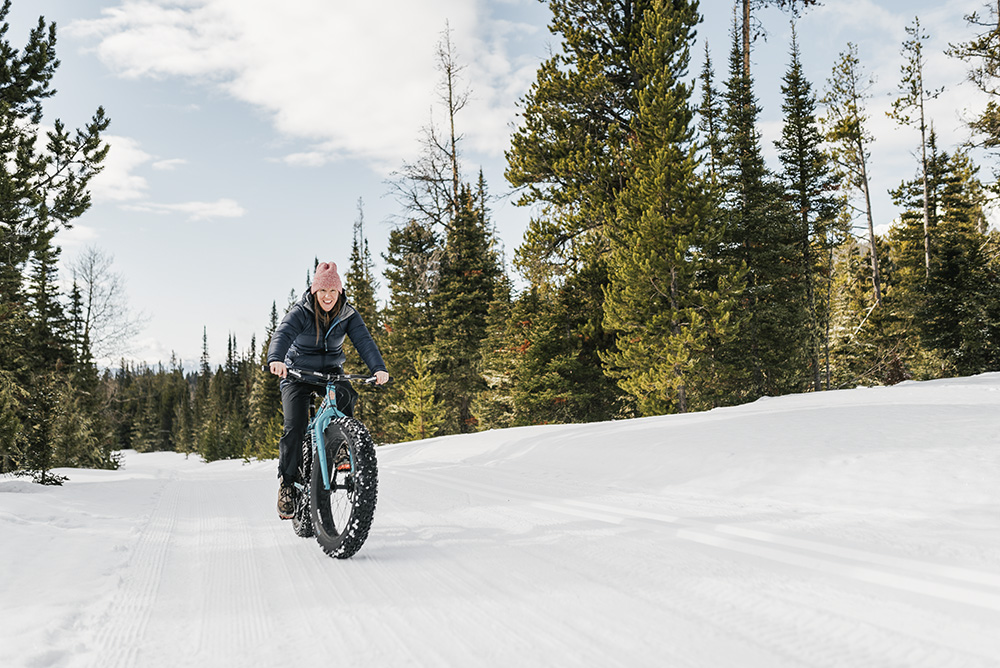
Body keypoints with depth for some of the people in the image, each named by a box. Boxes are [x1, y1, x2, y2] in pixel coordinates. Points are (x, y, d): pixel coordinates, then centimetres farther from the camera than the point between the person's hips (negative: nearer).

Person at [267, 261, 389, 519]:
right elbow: (282, 335, -33)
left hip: (330, 371, 2)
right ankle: (287, 482, -5)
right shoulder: (300, 312, -16)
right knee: (295, 427, -18)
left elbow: (364, 340, -21)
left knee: (346, 395, -32)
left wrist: (378, 368, -39)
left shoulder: (348, 315, -8)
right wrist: (275, 360, -55)